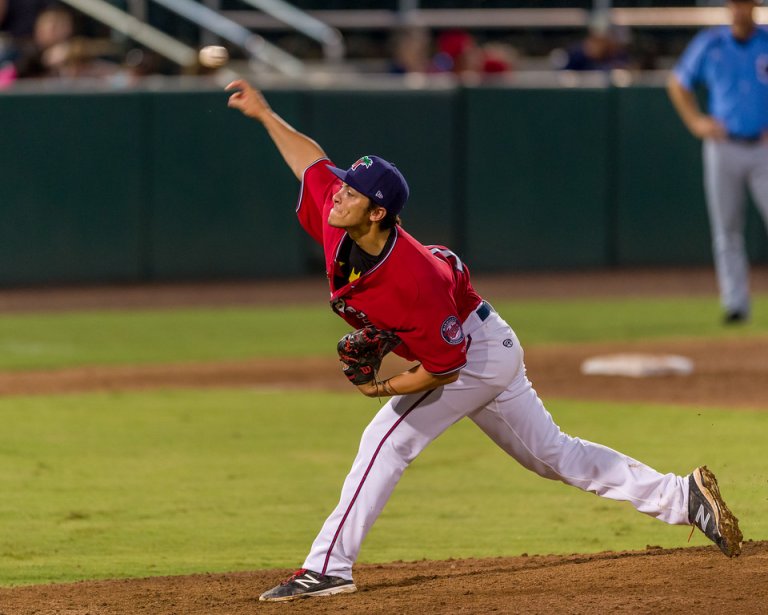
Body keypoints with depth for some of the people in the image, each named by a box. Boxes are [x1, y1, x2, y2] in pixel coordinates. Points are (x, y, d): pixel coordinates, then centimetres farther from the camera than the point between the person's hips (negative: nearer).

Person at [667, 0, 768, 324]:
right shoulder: (709, 44, 4)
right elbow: (678, 83, 17)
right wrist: (696, 121, 4)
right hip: (723, 148, 1)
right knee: (727, 228, 1)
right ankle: (735, 303, 6)